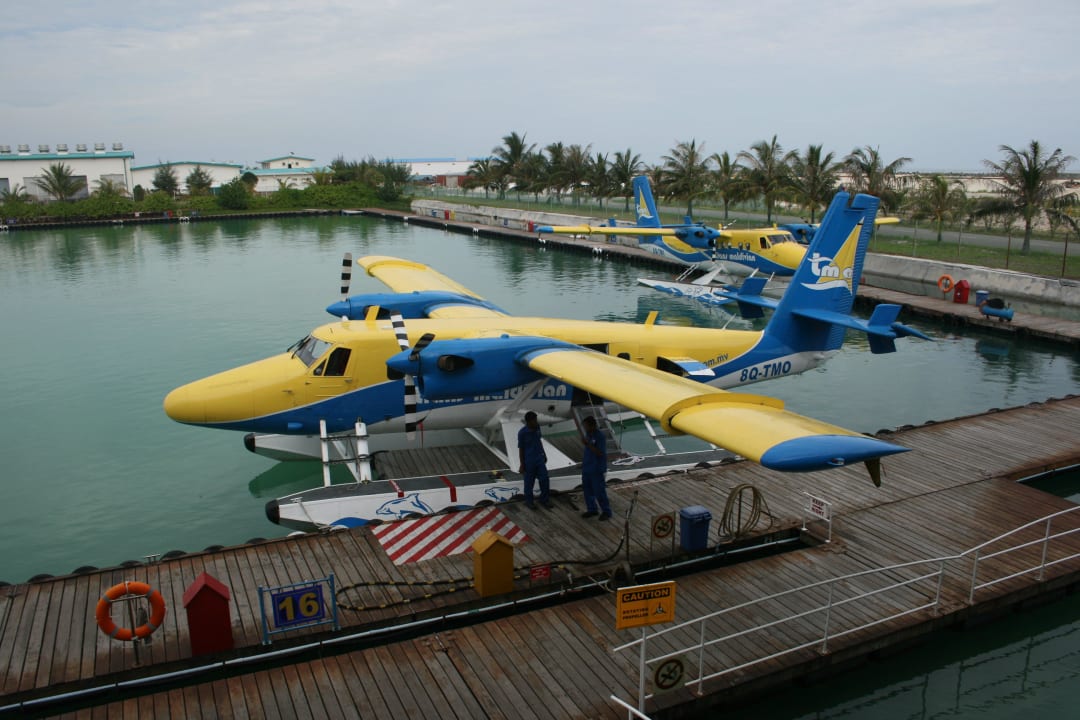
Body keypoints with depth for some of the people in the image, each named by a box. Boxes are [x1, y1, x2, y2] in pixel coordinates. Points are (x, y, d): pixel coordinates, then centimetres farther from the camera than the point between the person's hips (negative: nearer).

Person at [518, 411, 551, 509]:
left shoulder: (537, 427, -3)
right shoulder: (522, 433, -19)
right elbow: (521, 449, -11)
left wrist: (544, 454, 18)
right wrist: (522, 465, -8)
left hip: (540, 459, 5)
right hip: (529, 461, -5)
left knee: (545, 480, 8)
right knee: (529, 482, 9)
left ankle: (544, 499, 26)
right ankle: (529, 501, 27)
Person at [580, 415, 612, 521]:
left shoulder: (600, 437, -19)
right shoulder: (588, 435, 5)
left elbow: (600, 453, -24)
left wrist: (588, 444, -29)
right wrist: (584, 461, 18)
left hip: (596, 469, -8)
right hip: (587, 468, 8)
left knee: (599, 492, -2)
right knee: (587, 489, 14)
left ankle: (606, 512, 12)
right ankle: (592, 509, 28)